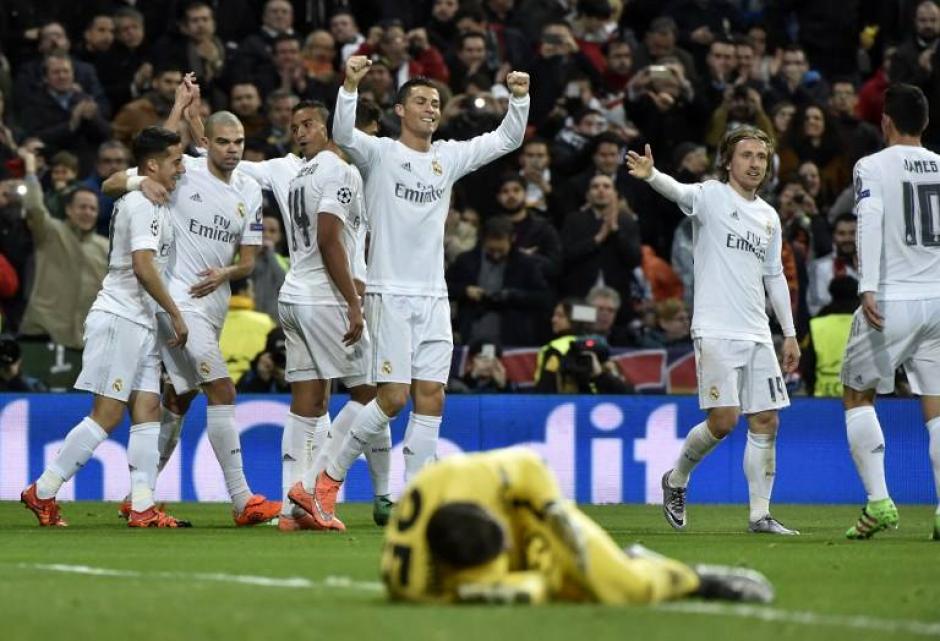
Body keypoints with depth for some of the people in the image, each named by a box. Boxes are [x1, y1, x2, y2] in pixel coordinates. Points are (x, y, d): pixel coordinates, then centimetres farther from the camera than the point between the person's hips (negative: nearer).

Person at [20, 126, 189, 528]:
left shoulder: (139, 198, 17)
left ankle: (142, 506, -2)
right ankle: (43, 491, -6)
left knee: (147, 410, 3)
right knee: (106, 415, -10)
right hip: (120, 318, -10)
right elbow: (143, 266, -22)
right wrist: (175, 314, -16)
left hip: (139, 323, 10)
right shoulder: (144, 204, -13)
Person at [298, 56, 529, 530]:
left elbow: (508, 139, 15)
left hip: (433, 296, 6)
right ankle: (330, 477, 5)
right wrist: (350, 86, -36)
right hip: (390, 292, -5)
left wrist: (519, 99, -2)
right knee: (393, 396, -11)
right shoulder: (380, 153, -3)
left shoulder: (450, 156, 12)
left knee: (431, 398, 0)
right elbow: (343, 135, -22)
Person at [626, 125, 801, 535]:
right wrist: (651, 175, -47)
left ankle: (760, 515, 7)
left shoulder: (769, 217, 16)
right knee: (724, 419, -14)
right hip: (715, 329, -6)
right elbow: (678, 192, -24)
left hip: (757, 333, 6)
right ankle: (676, 479, 12)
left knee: (765, 422, 1)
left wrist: (790, 333, 20)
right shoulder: (711, 196, -2)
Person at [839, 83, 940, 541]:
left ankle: (879, 501, -3)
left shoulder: (872, 167, -3)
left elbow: (870, 222, -17)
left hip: (891, 300, -4)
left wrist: (868, 288, -26)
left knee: (856, 396, 10)